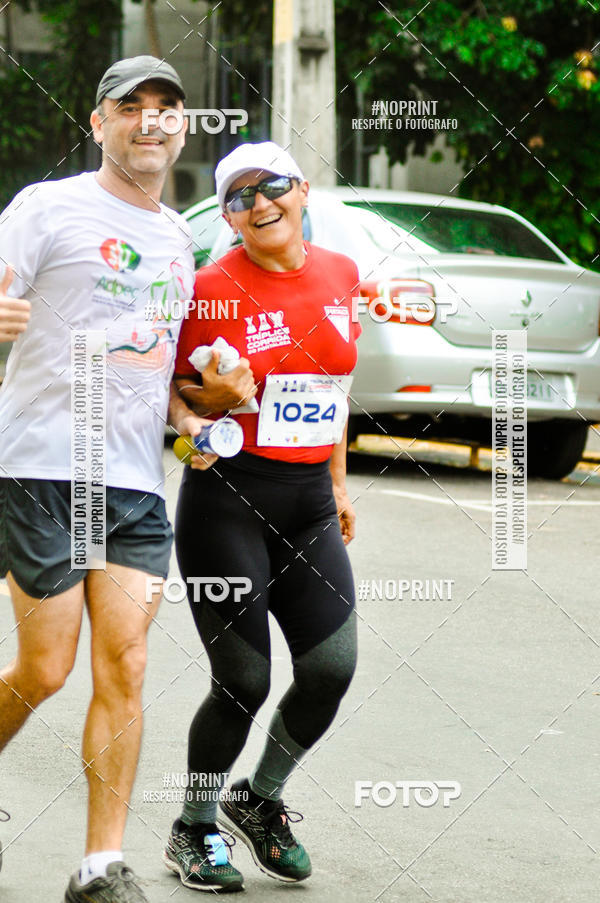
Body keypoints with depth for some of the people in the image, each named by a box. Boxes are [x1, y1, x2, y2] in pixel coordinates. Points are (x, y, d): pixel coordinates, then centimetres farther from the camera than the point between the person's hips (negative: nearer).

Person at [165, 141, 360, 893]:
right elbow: (178, 396, 0)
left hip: (308, 501, 5)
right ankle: (194, 831, 18)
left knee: (332, 669, -1)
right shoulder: (216, 286, -9)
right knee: (243, 682, -4)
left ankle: (259, 800, 25)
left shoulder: (338, 273, 7)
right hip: (228, 499, -5)